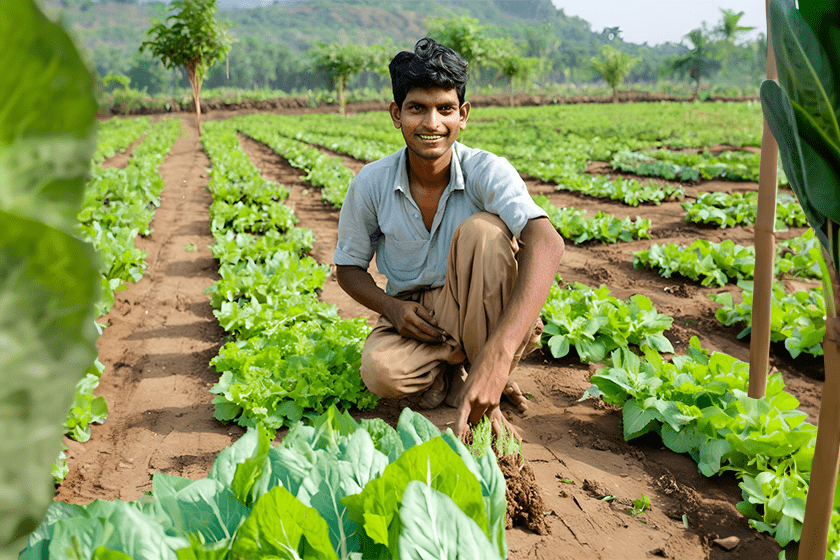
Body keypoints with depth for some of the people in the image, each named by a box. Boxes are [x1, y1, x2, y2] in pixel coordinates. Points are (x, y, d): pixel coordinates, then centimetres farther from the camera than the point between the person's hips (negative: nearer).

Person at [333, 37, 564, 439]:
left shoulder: (487, 172, -20)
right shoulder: (371, 184, -10)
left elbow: (546, 244, -39)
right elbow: (349, 267, 5)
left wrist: (497, 353, -52)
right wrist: (390, 307, -20)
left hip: (481, 311, 0)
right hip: (415, 315, 1)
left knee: (483, 229, -31)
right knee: (381, 372, -34)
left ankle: (476, 387, -17)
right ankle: (451, 371, 1)